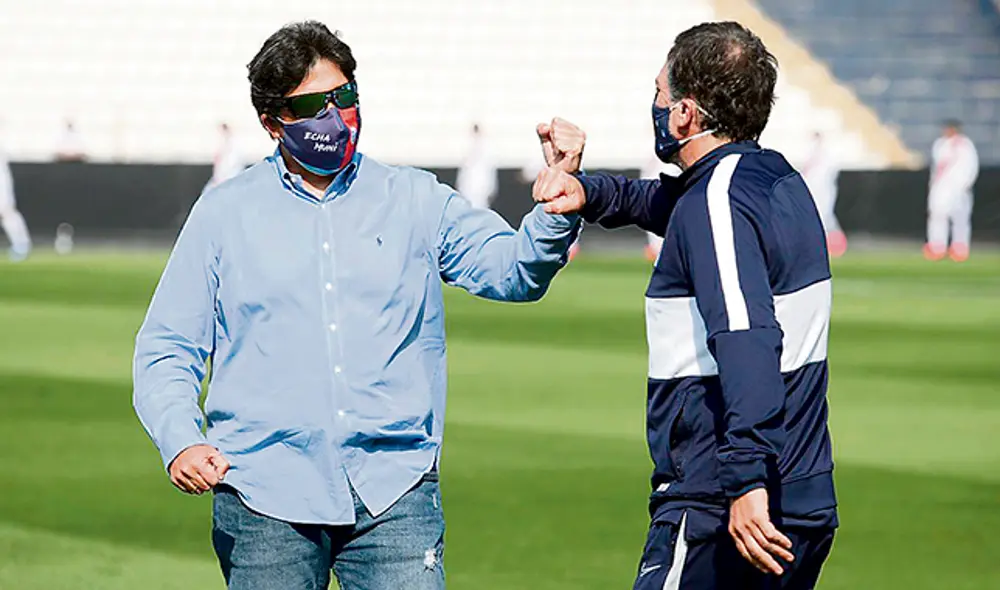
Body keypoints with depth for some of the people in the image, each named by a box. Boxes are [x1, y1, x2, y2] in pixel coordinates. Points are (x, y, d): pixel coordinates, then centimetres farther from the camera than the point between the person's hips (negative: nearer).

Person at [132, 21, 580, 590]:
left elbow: (512, 268, 0)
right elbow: (167, 349, 8)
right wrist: (180, 440, -11)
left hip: (394, 494, 0)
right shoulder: (224, 215, 9)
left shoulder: (415, 201, 11)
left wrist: (555, 218, -23)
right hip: (265, 499, 0)